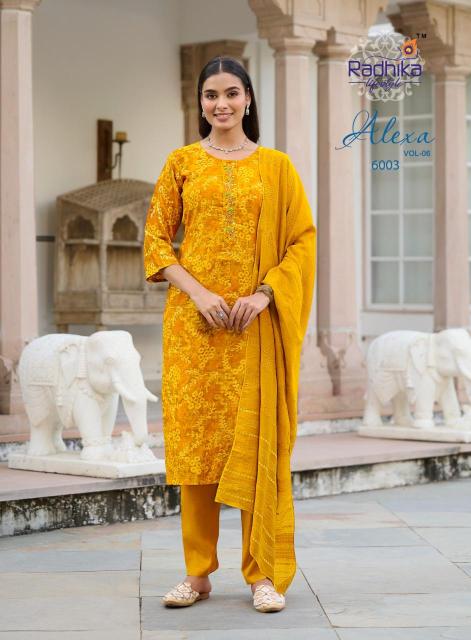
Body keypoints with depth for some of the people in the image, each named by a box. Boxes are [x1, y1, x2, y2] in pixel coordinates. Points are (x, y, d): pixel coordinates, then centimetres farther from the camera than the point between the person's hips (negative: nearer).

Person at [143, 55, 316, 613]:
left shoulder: (276, 166, 6)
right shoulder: (181, 163, 7)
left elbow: (303, 240, 4)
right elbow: (156, 238, 4)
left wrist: (264, 294, -10)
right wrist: (197, 292, -10)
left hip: (255, 322, 0)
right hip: (193, 318, 1)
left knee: (257, 438, -1)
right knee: (195, 436, 1)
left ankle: (265, 572, 7)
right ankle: (198, 571, 10)